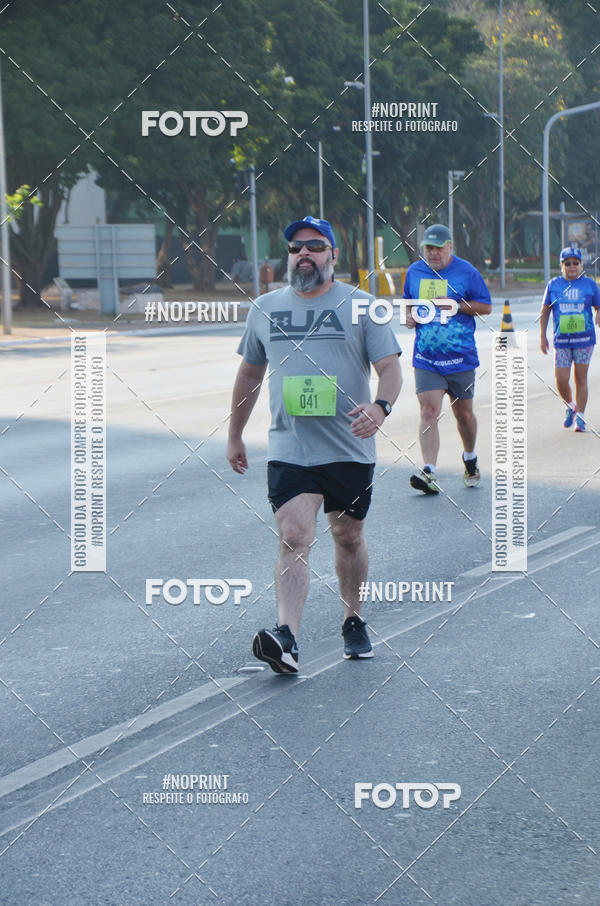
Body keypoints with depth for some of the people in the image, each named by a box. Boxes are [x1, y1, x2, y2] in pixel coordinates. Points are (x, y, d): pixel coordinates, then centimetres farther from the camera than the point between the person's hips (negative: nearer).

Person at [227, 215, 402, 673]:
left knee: (348, 537, 13)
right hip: (289, 450, 0)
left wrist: (380, 406, -25)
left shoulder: (360, 306, 1)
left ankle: (354, 623, 32)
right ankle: (286, 639, -27)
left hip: (350, 449, 0)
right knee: (294, 537, -15)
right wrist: (235, 436, 22)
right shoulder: (266, 308, 10)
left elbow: (390, 368, -3)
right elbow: (250, 373, 21)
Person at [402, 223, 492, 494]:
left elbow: (486, 307, 0)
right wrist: (409, 315, 1)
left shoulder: (466, 272, -2)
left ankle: (470, 458, 38)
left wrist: (457, 305, -14)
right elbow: (408, 301, 24)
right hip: (426, 358, 1)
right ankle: (429, 473, -20)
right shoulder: (414, 272, 8)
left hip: (460, 357, -1)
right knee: (428, 411, -13)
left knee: (464, 413, 11)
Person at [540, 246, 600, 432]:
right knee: (561, 381, -4)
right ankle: (570, 406, 24)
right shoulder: (554, 285, 4)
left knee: (581, 379, 1)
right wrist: (542, 336, 8)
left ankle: (580, 416, 12)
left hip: (584, 338, -1)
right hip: (561, 340, 1)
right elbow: (544, 311, 11)